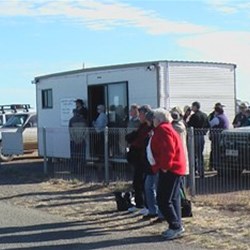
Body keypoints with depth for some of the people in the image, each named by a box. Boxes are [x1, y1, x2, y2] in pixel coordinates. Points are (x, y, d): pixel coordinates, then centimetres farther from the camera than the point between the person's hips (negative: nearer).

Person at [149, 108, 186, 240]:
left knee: (163, 200, -9)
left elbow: (168, 151, -24)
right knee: (173, 198, 13)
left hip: (169, 169, -11)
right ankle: (176, 226, 18)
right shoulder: (165, 129, 20)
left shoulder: (163, 130, -14)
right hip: (174, 168, 11)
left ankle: (176, 226, -5)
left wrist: (165, 166, -20)